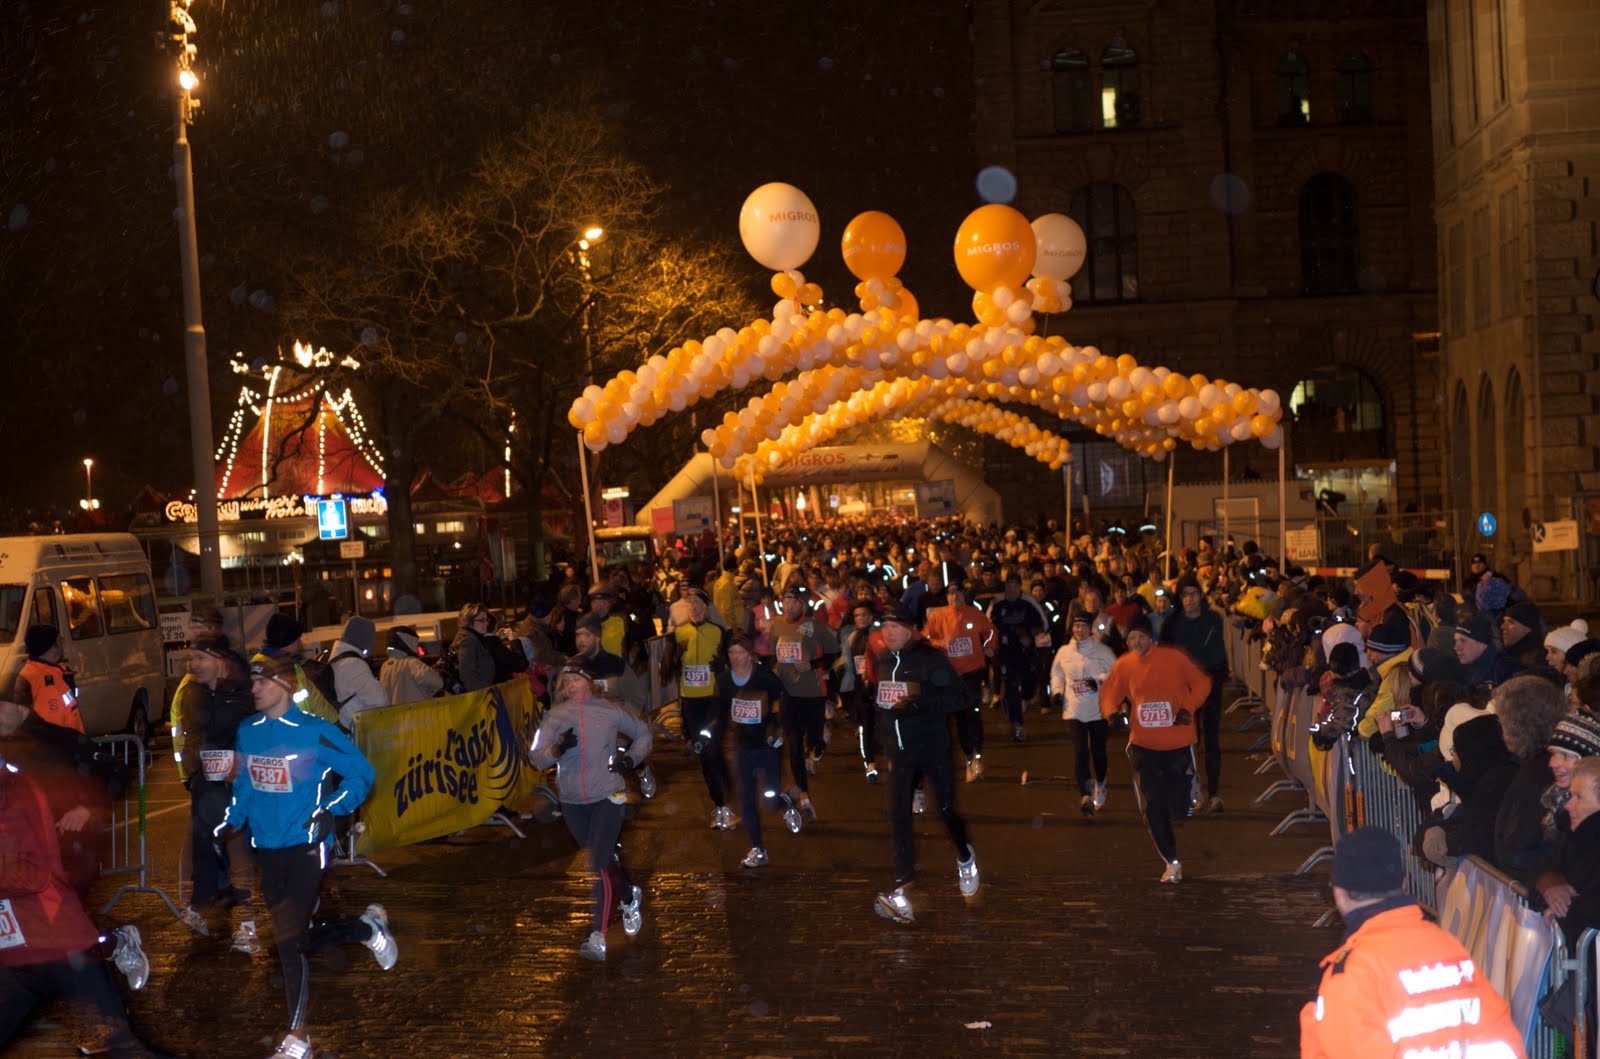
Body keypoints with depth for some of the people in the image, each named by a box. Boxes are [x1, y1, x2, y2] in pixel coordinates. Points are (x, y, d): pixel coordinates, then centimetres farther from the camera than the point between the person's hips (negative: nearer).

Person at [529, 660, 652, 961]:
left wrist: (632, 758, -3)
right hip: (572, 801, 4)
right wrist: (556, 749, -24)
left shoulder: (610, 711, -3)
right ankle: (629, 898, 47)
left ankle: (598, 937, -15)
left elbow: (643, 733, 13)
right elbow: (536, 758, -5)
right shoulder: (555, 715, 1)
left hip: (608, 797, -4)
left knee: (600, 863, -15)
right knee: (604, 859, 18)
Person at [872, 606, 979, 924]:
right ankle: (902, 893, -4)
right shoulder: (882, 660, 5)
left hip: (933, 749, -5)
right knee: (898, 818, -4)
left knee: (946, 810, 6)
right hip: (900, 752, 5)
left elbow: (959, 696, -18)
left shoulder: (930, 658, -13)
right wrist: (883, 735, 13)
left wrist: (919, 704, -28)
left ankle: (965, 856, 39)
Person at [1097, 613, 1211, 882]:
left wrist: (1188, 708, -12)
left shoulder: (1173, 657, -6)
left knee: (1179, 806, 1)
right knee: (1153, 808, -2)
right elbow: (1109, 692, 9)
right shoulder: (1123, 665, 0)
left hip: (1178, 742, -2)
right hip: (1144, 746, 2)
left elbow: (1201, 682, 1)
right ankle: (1172, 862, 13)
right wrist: (1111, 712, -12)